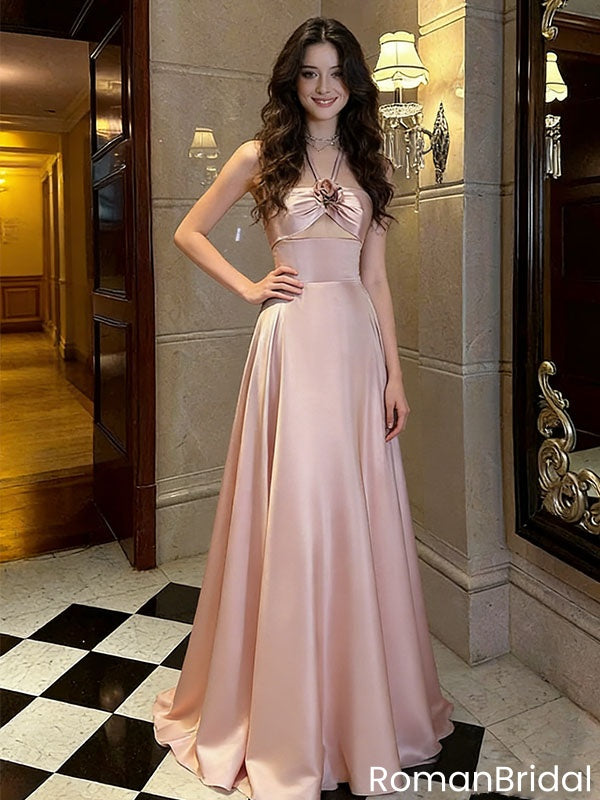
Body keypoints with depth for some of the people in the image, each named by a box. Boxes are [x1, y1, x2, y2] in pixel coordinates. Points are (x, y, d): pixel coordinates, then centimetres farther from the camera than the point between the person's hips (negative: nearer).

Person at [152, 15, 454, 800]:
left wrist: (395, 373, 4)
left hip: (358, 345, 3)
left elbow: (376, 278, 10)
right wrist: (248, 287, -1)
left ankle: (364, 701, 27)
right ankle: (287, 716, 19)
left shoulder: (370, 164, 14)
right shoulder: (261, 156, 7)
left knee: (360, 519, 7)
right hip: (292, 344, -3)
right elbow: (188, 232, 12)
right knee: (291, 516, 0)